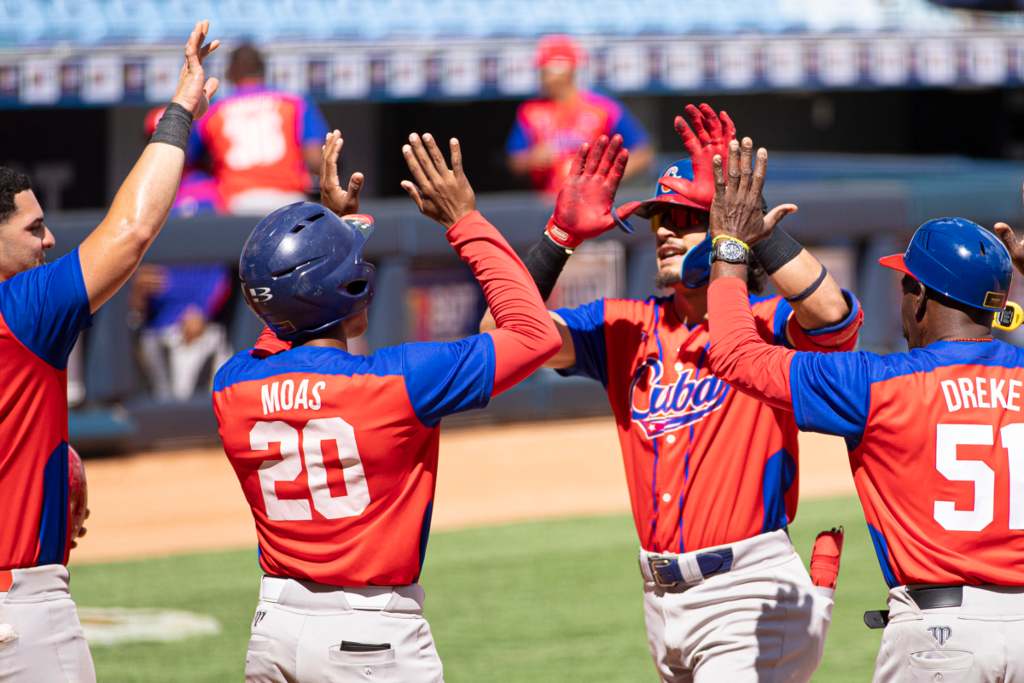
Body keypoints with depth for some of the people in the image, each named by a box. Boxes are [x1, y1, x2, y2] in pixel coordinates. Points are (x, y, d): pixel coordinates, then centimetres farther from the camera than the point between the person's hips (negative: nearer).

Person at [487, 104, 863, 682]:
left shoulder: (766, 324, -6)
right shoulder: (628, 328, 10)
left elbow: (832, 314, -30)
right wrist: (563, 235, -9)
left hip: (754, 597, -6)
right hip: (663, 600, 7)